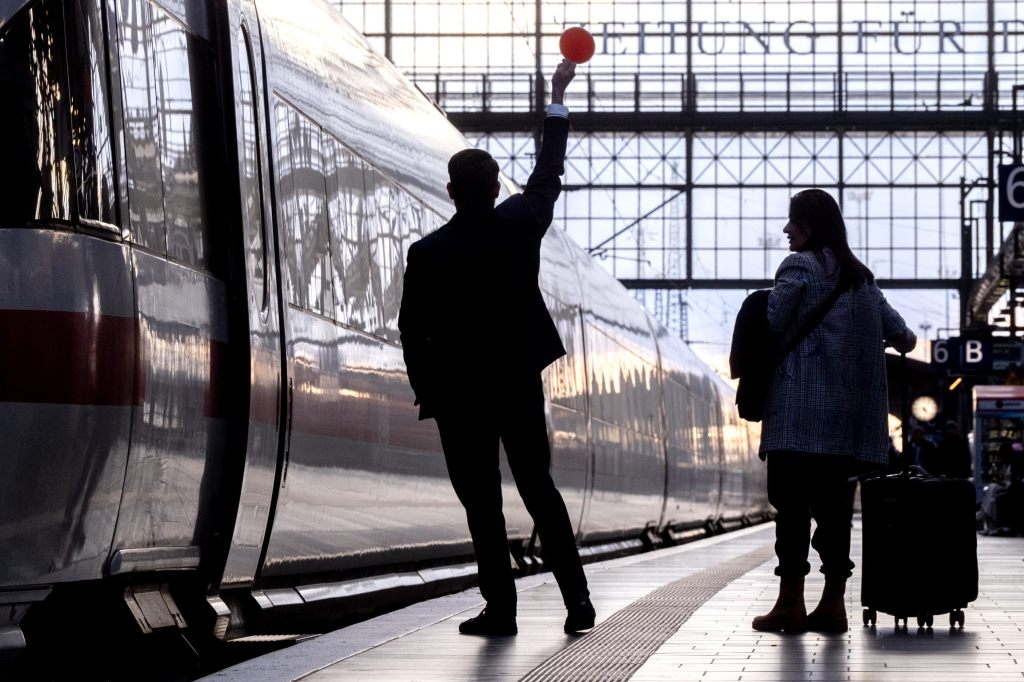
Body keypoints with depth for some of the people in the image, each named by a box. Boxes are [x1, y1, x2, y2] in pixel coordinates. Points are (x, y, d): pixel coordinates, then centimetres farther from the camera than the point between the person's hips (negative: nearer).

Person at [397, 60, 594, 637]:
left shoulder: (428, 253, -11)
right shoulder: (520, 223, -5)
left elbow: (413, 332, -7)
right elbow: (548, 175, 13)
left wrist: (427, 392, 7)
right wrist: (557, 101, 24)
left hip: (458, 393, -3)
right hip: (520, 383, 3)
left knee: (482, 503, 2)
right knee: (541, 489, 10)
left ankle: (500, 608, 2)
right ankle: (577, 598, 5)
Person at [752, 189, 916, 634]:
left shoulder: (799, 266, -5)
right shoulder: (860, 275, 17)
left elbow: (772, 323, -9)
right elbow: (895, 329, 21)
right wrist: (904, 339, 43)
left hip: (802, 406, -7)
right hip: (850, 412, 7)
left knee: (792, 503, -5)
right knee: (832, 502, 8)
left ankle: (790, 604, -6)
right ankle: (833, 604, 6)